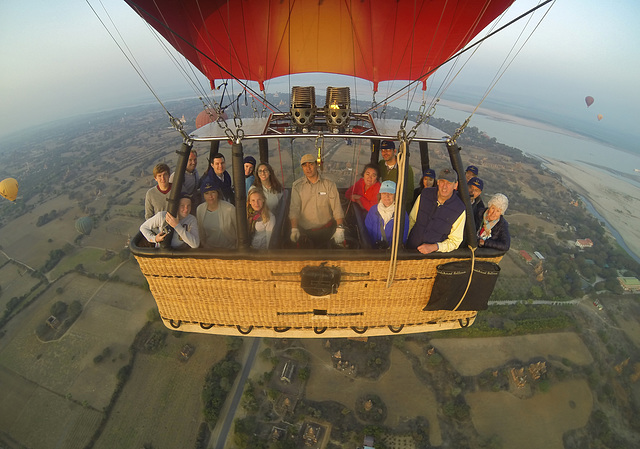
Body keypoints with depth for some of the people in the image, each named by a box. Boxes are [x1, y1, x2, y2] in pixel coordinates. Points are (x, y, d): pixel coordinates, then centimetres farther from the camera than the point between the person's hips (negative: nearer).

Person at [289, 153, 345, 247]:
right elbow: (294, 208, -6)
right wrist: (294, 229, -20)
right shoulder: (297, 186, 3)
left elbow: (337, 208, -7)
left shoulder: (329, 184, 1)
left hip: (326, 228, 0)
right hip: (304, 230, 0)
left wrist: (340, 228, -20)